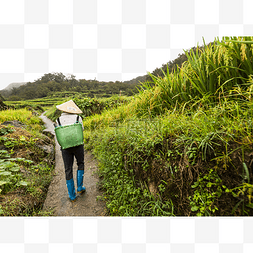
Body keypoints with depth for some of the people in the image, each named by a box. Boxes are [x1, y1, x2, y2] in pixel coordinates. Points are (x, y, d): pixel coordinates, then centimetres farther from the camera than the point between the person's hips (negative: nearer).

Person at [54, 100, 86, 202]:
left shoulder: (58, 120, -1)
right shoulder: (78, 118, -6)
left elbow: (58, 136, 5)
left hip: (65, 147, 1)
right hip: (78, 145, -1)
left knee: (68, 170, 12)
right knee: (80, 164, 24)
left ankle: (72, 196, 23)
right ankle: (80, 187, 26)